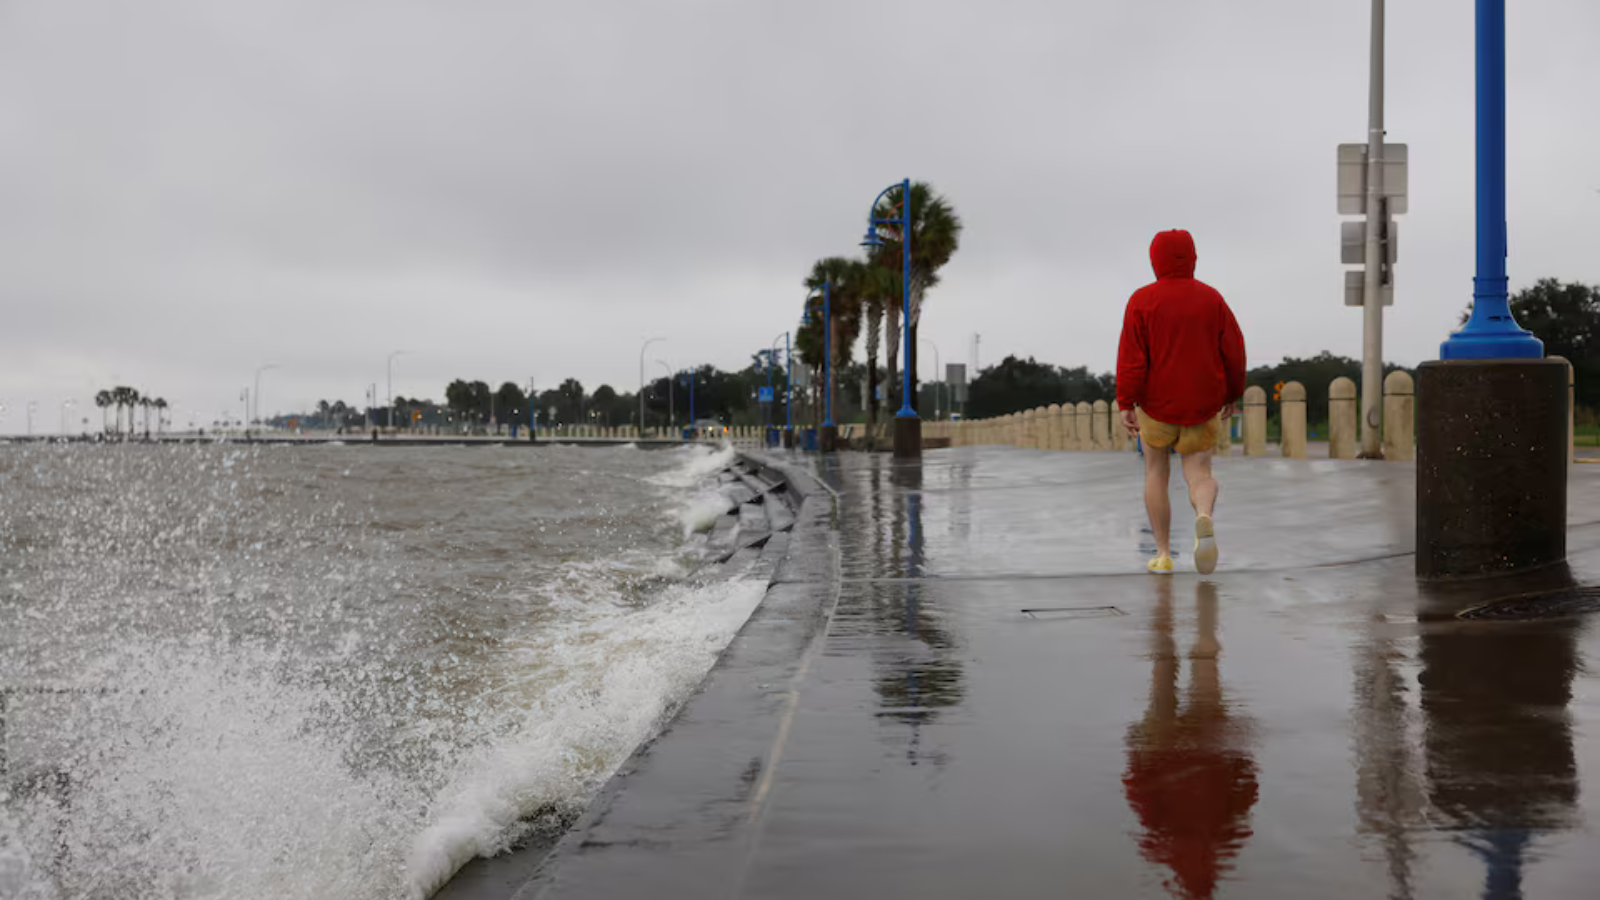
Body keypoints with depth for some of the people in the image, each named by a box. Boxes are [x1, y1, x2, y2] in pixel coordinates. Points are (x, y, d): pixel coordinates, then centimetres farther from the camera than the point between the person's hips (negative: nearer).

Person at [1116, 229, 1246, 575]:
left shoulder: (1142, 301, -8)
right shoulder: (1211, 299, 0)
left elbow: (1131, 357, -14)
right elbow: (1233, 352, 0)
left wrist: (1126, 405, -13)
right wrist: (1232, 394, 13)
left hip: (1157, 403, -1)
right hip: (1202, 406, 1)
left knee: (1156, 471, 17)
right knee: (1200, 476, 6)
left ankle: (1163, 555, 13)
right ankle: (1204, 519, -29)